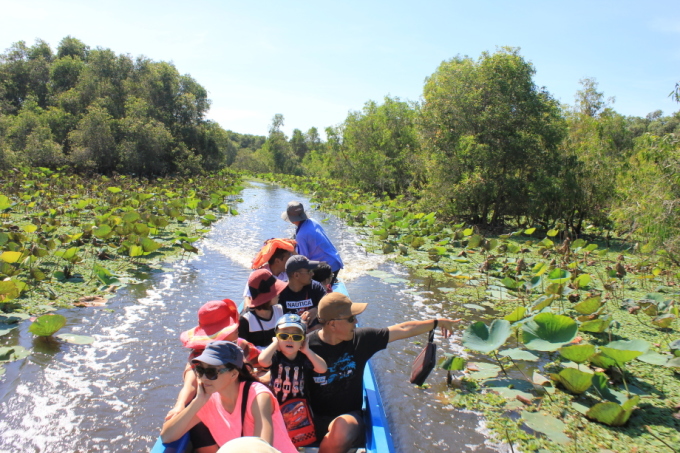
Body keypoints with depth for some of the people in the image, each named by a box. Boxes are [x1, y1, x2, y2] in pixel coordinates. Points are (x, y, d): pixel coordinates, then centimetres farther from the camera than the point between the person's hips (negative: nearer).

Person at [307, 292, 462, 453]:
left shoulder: (361, 338, -4)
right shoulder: (306, 345, -12)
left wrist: (438, 322, 12)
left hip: (349, 416, 2)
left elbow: (403, 330, 4)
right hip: (313, 418, -2)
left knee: (343, 429, -32)